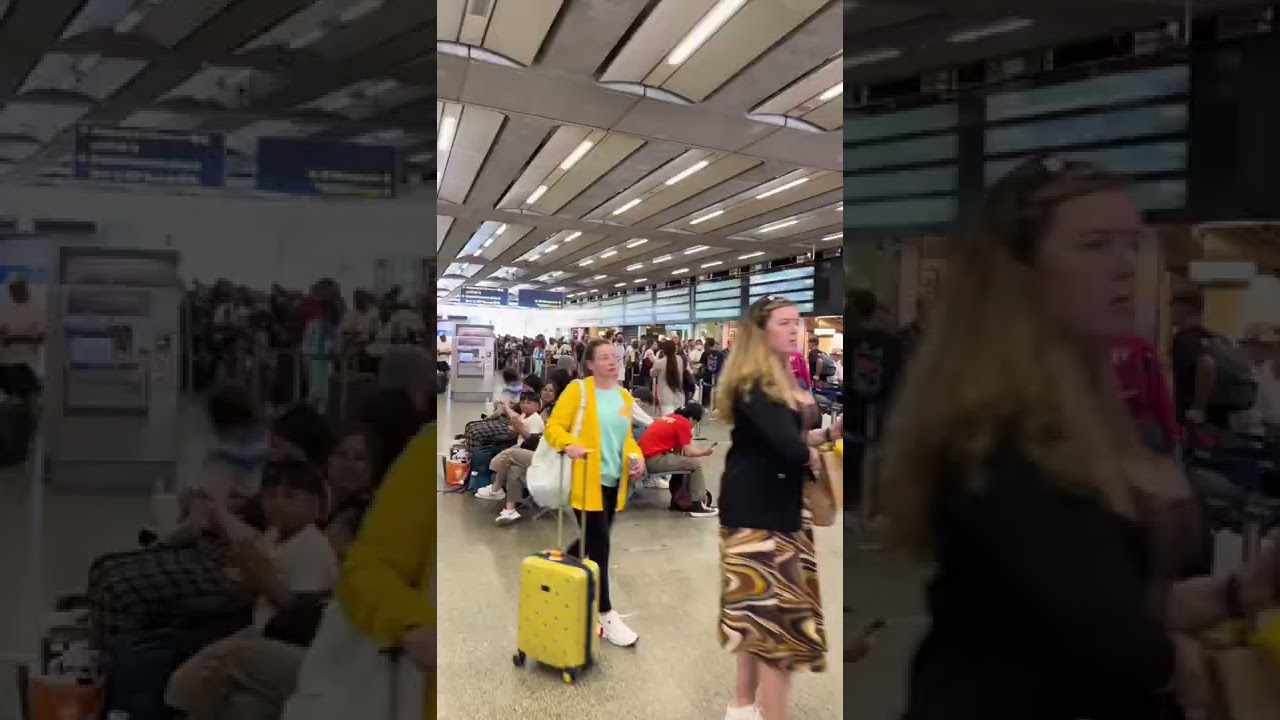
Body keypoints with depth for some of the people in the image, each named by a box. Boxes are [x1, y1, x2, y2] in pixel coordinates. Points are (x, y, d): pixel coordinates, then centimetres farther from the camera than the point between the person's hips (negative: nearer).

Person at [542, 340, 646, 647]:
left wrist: (637, 456, 0)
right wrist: (569, 444, -30)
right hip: (587, 480, -7)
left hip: (614, 481, 7)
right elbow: (553, 427, -10)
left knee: (593, 542, 16)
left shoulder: (625, 397, 11)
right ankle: (606, 615, 6)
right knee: (599, 546, -5)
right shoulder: (578, 390, -8)